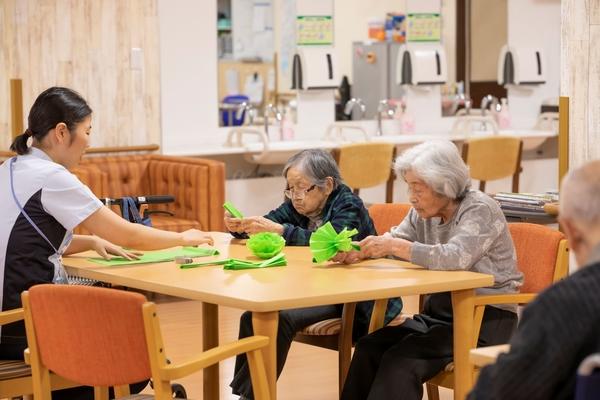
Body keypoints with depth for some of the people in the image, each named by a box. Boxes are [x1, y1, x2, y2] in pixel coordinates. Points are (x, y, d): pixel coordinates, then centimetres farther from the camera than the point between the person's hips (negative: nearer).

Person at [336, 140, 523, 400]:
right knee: (368, 349, -14)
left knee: (401, 360, -26)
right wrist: (356, 252, -13)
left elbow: (456, 257, -31)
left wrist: (396, 246, -31)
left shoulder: (480, 210, -15)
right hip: (440, 311, 7)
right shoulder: (424, 213, 8)